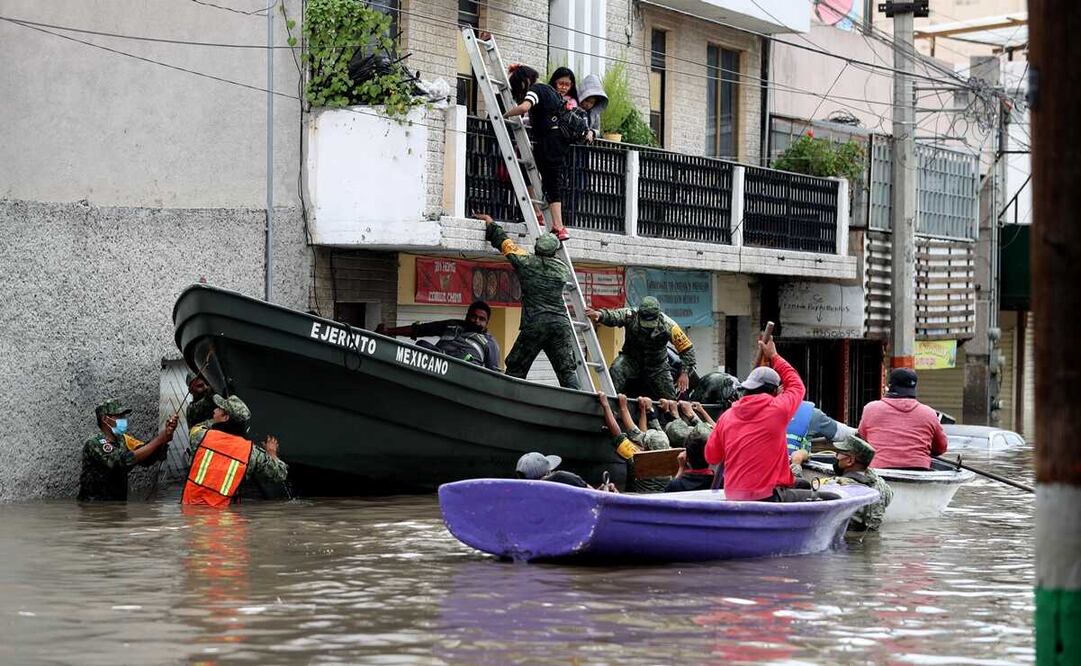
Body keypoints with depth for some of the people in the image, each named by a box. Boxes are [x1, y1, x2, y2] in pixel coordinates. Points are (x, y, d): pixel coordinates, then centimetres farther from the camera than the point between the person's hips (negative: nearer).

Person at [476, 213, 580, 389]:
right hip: (561, 323, 3)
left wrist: (489, 222, 30)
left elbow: (504, 242, 15)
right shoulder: (563, 269, 11)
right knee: (567, 372, 1)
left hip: (534, 324, -3)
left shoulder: (526, 262, 4)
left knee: (515, 370, 7)